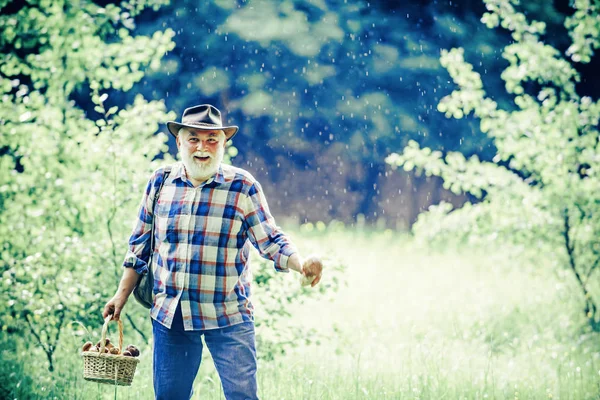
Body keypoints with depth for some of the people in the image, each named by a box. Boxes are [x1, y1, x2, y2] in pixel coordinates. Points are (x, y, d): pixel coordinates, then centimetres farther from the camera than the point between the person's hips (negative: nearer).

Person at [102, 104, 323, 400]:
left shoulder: (243, 187, -5)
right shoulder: (160, 182, 4)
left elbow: (271, 241, -5)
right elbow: (140, 245, 13)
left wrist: (302, 264, -24)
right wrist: (122, 294, 12)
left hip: (228, 318, -3)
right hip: (170, 314, 3)